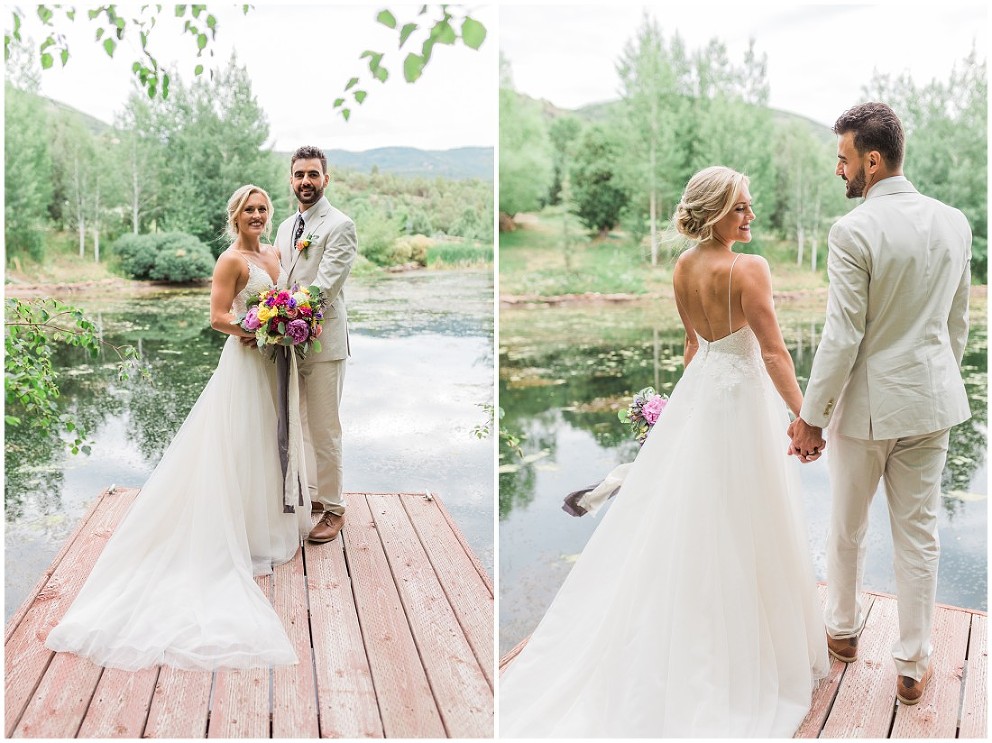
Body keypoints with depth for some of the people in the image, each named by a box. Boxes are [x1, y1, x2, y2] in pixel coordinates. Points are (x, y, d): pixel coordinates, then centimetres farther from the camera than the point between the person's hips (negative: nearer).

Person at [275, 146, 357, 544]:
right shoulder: (286, 227, 15)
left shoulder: (340, 226, -10)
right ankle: (310, 492, 34)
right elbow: (280, 280, 17)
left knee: (324, 430, -1)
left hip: (322, 341, -8)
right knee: (297, 425, 17)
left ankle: (333, 508, 13)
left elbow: (323, 287, -18)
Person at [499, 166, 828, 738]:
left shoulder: (683, 266, 3)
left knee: (685, 513, 16)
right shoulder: (748, 268, -19)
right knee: (743, 526, 4)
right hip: (741, 395, -7)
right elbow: (773, 351, -21)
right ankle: (754, 652, 21)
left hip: (699, 390, 7)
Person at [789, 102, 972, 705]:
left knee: (848, 528, 16)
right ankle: (913, 666, 23)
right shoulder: (955, 223, 1)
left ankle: (844, 629, 37)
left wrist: (811, 416, -11)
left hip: (867, 404, -5)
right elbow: (959, 322, 10)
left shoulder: (854, 231, -18)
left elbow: (843, 337, -19)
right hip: (932, 403, 5)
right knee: (919, 535, 12)